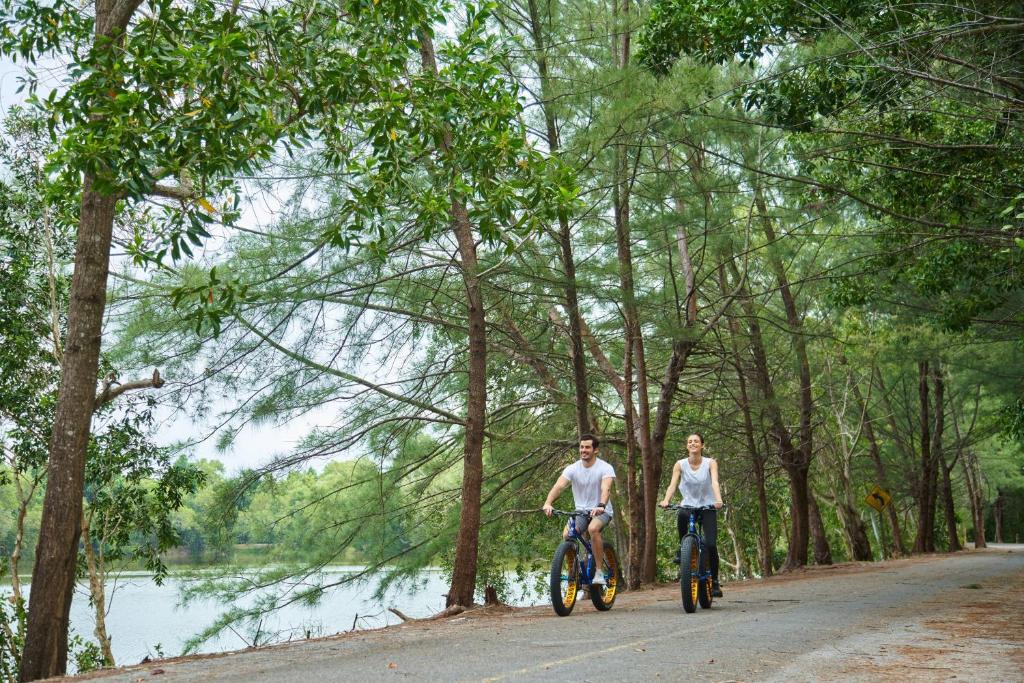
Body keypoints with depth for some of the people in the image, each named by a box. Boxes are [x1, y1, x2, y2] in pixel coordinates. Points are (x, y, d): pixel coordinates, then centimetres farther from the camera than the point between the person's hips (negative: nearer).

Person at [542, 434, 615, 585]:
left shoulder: (605, 468, -12)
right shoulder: (572, 469, -5)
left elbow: (606, 489, -29)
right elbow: (558, 486, -20)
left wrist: (601, 506, -50)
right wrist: (548, 503, -39)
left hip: (602, 512, -3)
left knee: (593, 528, -35)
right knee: (566, 534, -24)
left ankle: (599, 572, -22)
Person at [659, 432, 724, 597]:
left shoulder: (710, 463, -5)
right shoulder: (680, 464, -3)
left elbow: (714, 482, -21)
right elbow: (672, 484, -14)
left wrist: (718, 499, -40)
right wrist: (666, 500, -34)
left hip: (707, 506, -1)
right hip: (688, 506, 1)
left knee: (710, 545, -15)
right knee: (681, 516, -35)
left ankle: (714, 581, 6)